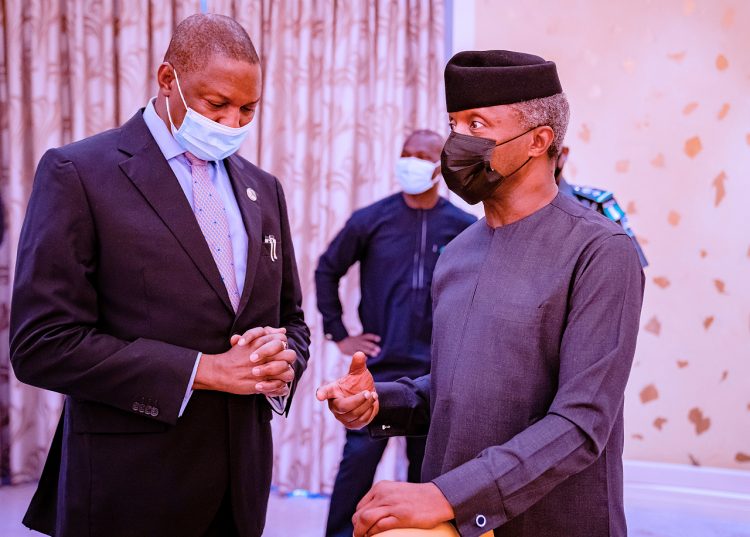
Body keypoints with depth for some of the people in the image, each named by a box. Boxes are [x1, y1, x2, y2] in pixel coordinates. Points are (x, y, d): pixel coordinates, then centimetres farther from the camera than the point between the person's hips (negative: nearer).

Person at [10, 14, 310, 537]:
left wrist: (281, 359, -6)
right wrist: (203, 370, -17)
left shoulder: (262, 189, 11)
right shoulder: (78, 173, -8)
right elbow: (43, 343, -14)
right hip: (131, 488, -5)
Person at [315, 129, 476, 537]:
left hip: (437, 370, 1)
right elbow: (327, 270, 9)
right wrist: (339, 335, 5)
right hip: (379, 366, 0)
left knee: (427, 468, 11)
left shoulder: (463, 226, -1)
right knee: (358, 461, -3)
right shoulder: (371, 220, 0)